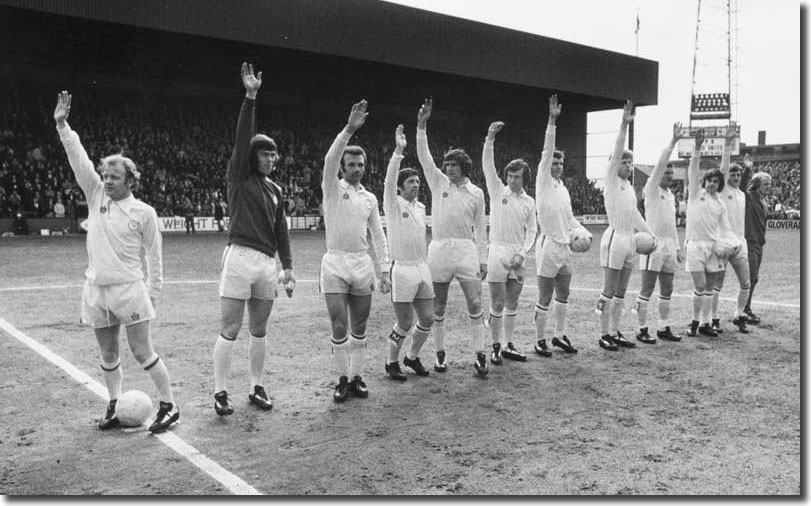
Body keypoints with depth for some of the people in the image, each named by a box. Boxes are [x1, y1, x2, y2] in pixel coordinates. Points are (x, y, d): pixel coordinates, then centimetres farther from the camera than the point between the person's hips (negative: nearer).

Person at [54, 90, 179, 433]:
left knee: (142, 352, -3)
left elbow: (154, 256, -1)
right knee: (108, 356, 12)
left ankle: (169, 406, 6)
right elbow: (79, 160, 3)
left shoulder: (143, 212, -5)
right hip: (95, 290, 5)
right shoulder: (96, 196, 7)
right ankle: (115, 407, 25)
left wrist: (152, 292, -1)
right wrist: (62, 125, -3)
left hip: (129, 290, -5)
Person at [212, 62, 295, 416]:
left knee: (259, 330, 11)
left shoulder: (274, 189, 16)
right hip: (239, 257, -5)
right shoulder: (238, 177, 1)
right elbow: (242, 138, -12)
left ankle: (256, 388, 21)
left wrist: (288, 266, 13)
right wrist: (250, 98, -20)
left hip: (267, 262, 6)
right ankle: (221, 392, 7)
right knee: (229, 331, -2)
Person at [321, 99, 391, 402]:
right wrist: (350, 129, -28)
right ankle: (343, 379, 11)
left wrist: (385, 270, 5)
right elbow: (330, 159, -19)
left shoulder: (370, 198, 12)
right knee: (339, 328, -3)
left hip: (363, 264, 4)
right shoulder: (332, 189, 1)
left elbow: (379, 236, 12)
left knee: (359, 328, 8)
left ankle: (356, 377, 19)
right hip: (335, 263, -4)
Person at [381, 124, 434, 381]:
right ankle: (391, 362, 19)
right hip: (402, 269, -6)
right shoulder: (393, 204, -5)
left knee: (427, 319, 9)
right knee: (405, 323, -2)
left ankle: (412, 357, 30)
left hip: (422, 268, 7)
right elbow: (389, 181, -22)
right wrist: (398, 151, -31)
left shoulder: (421, 206, 14)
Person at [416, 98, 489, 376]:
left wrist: (483, 259, 5)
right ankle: (440, 354, 19)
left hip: (466, 250, 0)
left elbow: (480, 228, 9)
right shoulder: (438, 183, 6)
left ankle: (480, 356, 4)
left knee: (475, 304, -4)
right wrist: (422, 125, -15)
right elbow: (424, 156, -5)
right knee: (438, 306, 7)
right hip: (439, 249, 1)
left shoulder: (476, 193, 7)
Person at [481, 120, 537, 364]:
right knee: (497, 303, -1)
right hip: (499, 250, -3)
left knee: (512, 304, 10)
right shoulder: (498, 191, 2)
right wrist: (490, 139, -21)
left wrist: (522, 254, -6)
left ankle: (508, 346, 19)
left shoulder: (529, 202, 10)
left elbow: (531, 231, 8)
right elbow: (487, 165, -8)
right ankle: (496, 347, 9)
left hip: (519, 255, 3)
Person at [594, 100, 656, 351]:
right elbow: (616, 153, -17)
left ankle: (616, 332, 17)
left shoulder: (629, 186, 16)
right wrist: (624, 125, -26)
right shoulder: (611, 180, -5)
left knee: (621, 292, 10)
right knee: (609, 291, -2)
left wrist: (650, 234, 26)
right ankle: (604, 334, 5)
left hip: (630, 240, 8)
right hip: (615, 238, -7)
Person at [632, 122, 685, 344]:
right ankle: (642, 329, 1)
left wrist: (677, 247, 18)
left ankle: (664, 328, 17)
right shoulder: (652, 190, -3)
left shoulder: (671, 195, 18)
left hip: (669, 245, 8)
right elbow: (659, 164, -16)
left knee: (667, 290, 10)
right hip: (653, 243, -8)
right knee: (647, 290, -4)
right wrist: (673, 142, -19)